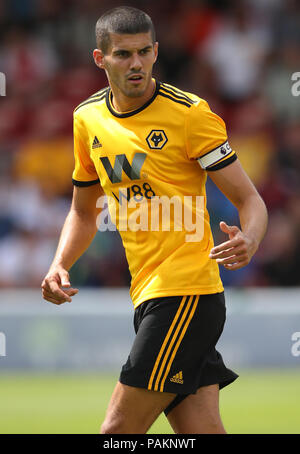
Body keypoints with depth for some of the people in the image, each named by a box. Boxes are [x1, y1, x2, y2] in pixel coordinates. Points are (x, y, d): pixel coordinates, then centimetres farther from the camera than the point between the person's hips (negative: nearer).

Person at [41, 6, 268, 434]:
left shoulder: (189, 113, -8)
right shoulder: (88, 119, 12)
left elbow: (249, 199, -7)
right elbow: (84, 212, 25)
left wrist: (249, 241, -29)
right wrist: (60, 267, 7)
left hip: (186, 292, -6)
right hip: (148, 297, 6)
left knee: (118, 430, -10)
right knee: (202, 430, 1)